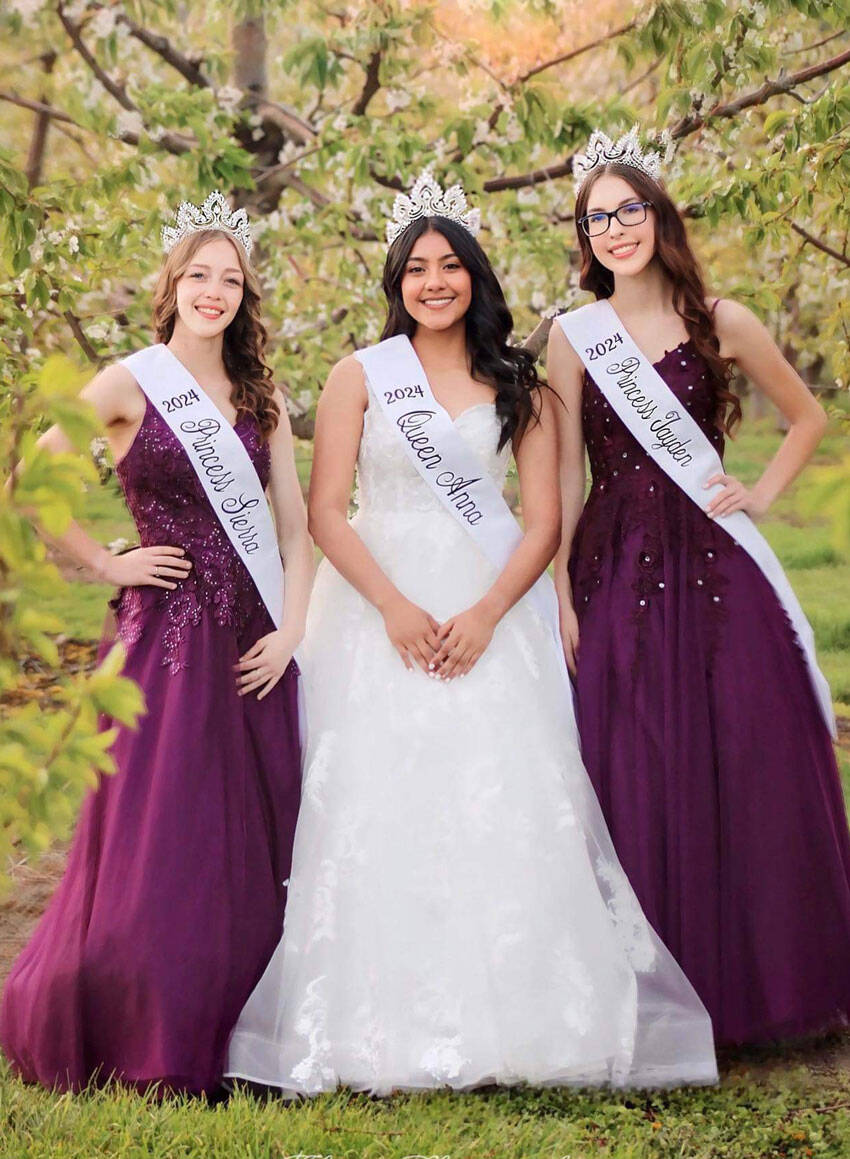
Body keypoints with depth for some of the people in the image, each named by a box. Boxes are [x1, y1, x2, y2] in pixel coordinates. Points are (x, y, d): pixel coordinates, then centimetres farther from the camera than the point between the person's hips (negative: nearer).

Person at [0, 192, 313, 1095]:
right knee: (158, 841, -2)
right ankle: (145, 1050, 15)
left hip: (254, 642, 5)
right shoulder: (130, 385, -2)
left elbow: (294, 525, 11)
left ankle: (225, 1043, 18)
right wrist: (108, 567, -4)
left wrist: (291, 629, -1)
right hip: (166, 636, -5)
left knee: (253, 845, 6)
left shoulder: (260, 397, 13)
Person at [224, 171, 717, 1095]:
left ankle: (506, 1017, 3)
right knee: (383, 806, -5)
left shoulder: (519, 387, 9)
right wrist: (396, 607, -13)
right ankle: (388, 1034, 1)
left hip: (493, 612, 1)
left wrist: (484, 615, -11)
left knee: (504, 804, -6)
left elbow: (545, 522, 3)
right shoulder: (360, 376, 6)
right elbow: (326, 511, -1)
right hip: (382, 604, -1)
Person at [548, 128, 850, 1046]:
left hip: (717, 567, 1)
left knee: (747, 767, 3)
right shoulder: (575, 337, 4)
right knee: (636, 780, 0)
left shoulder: (721, 323, 5)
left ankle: (751, 982, 18)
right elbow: (565, 472, 2)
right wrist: (561, 591, -4)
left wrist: (762, 495, 3)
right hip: (617, 572, -1)